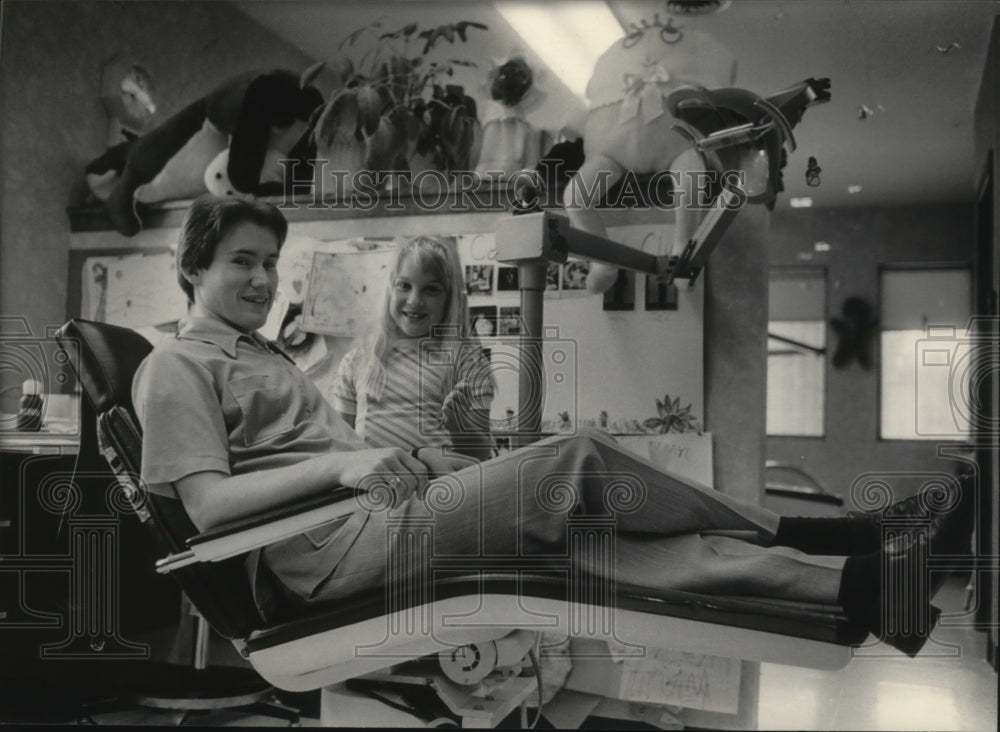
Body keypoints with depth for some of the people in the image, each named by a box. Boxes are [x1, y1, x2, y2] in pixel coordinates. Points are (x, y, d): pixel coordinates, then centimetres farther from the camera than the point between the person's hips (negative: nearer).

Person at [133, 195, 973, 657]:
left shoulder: (263, 351, 27)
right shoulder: (178, 366, -1)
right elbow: (208, 503, -13)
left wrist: (385, 455, 3)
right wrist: (340, 464, -21)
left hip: (374, 514, 9)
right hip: (329, 547, -9)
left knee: (594, 541, -7)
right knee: (575, 462, -19)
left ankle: (858, 581, -10)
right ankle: (814, 535, -8)